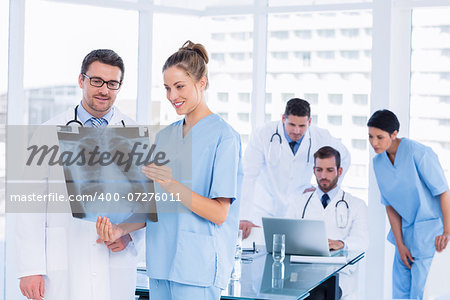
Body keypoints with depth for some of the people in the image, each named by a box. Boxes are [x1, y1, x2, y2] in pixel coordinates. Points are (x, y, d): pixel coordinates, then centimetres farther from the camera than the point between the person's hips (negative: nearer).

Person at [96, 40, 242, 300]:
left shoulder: (224, 136, -8)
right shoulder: (165, 137, 14)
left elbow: (219, 213, -14)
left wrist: (173, 186, -25)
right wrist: (122, 229, 0)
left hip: (198, 264, -6)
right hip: (162, 260, 6)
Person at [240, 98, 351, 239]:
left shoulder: (320, 137, -6)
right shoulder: (263, 135, -15)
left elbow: (344, 157, 15)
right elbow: (248, 176, -19)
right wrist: (245, 218, -28)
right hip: (265, 211, -2)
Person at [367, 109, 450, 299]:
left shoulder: (419, 153, -19)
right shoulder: (378, 162, 2)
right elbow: (390, 205, 5)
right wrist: (399, 244, 1)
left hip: (428, 227, -6)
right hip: (404, 229, 6)